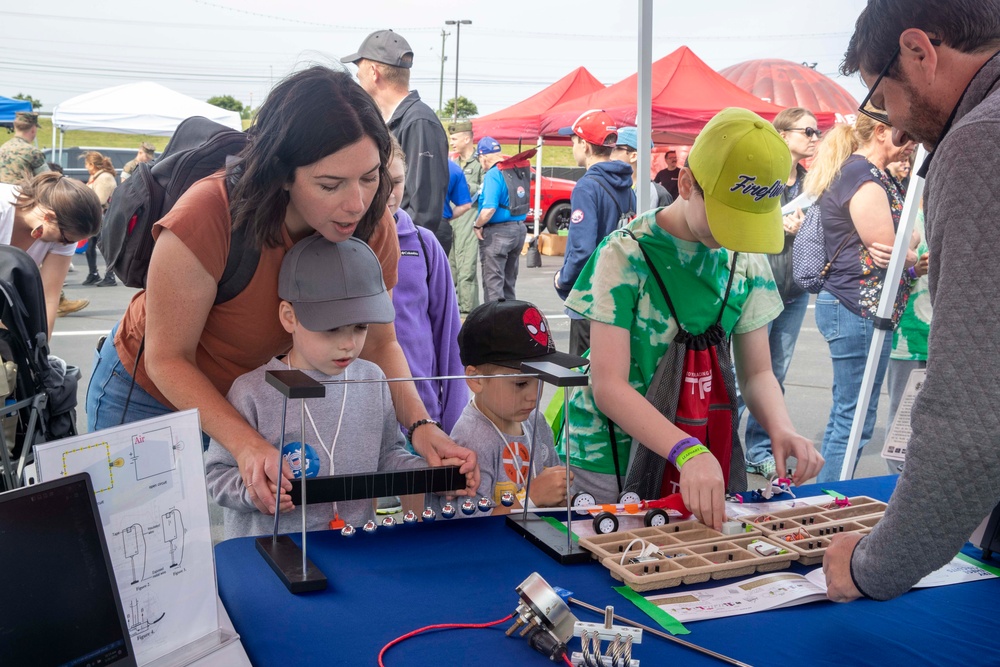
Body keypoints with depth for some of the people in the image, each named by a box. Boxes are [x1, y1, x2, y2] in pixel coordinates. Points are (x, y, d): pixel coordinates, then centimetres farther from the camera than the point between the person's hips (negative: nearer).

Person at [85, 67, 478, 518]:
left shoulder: (372, 227, -22)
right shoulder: (209, 215, -37)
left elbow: (379, 344, -10)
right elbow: (168, 359, -28)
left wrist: (419, 424, -29)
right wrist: (247, 446, -43)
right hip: (148, 393, -3)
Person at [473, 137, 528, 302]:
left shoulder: (492, 174, -17)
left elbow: (489, 209, -26)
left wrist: (477, 225, -10)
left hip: (497, 231, -8)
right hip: (519, 229, 8)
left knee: (493, 282, -2)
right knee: (508, 280, 18)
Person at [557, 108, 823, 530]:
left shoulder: (747, 263, 0)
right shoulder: (626, 255, -16)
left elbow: (756, 372, 6)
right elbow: (608, 385, -21)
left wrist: (780, 427, -16)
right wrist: (688, 452, -35)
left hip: (709, 460, 5)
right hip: (613, 472, -4)